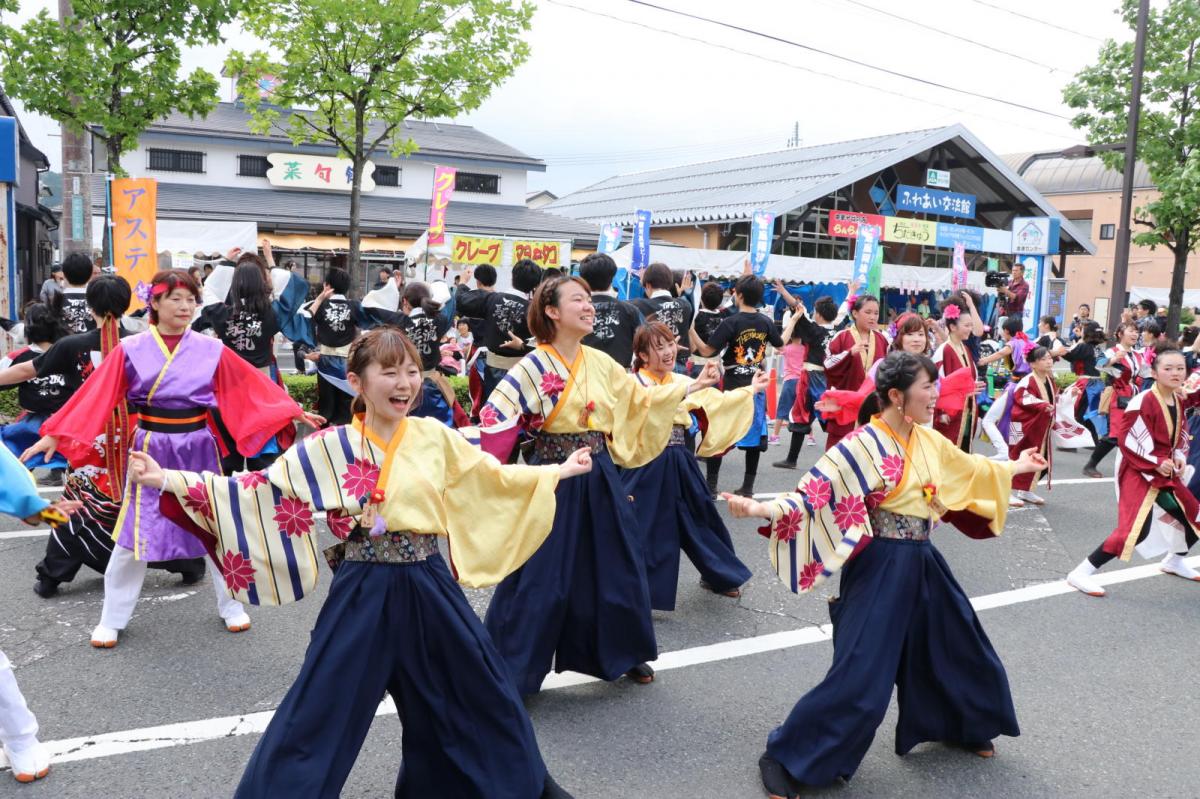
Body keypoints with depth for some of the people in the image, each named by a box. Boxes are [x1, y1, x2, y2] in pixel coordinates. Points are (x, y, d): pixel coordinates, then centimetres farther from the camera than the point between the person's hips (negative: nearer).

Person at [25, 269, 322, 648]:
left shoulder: (211, 350, -2)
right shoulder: (130, 350, -4)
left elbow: (252, 384, 1)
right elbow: (94, 395, -4)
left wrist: (292, 411, 0)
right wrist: (57, 434, -7)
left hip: (197, 448, 1)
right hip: (151, 449, -1)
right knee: (135, 534, 3)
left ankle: (231, 606, 29)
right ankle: (111, 619, 22)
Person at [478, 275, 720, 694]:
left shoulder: (601, 362, 6)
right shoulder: (535, 365, -13)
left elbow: (640, 399, 15)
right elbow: (496, 416, -18)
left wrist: (689, 388, 13)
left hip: (599, 477, 6)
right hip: (555, 480, -6)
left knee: (614, 567, 15)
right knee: (540, 578, -2)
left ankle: (621, 653, 36)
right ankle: (506, 670, 14)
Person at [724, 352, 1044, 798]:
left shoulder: (927, 440, 6)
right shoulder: (865, 444, -18)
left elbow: (966, 470, 26)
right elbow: (815, 492, -25)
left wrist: (1013, 468, 39)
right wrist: (762, 508, -41)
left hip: (922, 565, 8)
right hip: (882, 568, -8)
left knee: (957, 647, 23)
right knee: (859, 676, -9)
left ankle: (961, 728, 52)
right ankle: (786, 759, 4)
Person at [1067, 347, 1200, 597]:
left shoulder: (1180, 400, 5)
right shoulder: (1144, 401, -21)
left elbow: (1180, 434, 19)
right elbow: (1127, 438, -21)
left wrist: (1179, 457, 1)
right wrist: (1156, 462, -19)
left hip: (1166, 472, 9)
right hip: (1138, 471, -9)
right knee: (1137, 527, -20)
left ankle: (1174, 562, 46)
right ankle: (1081, 573, -14)